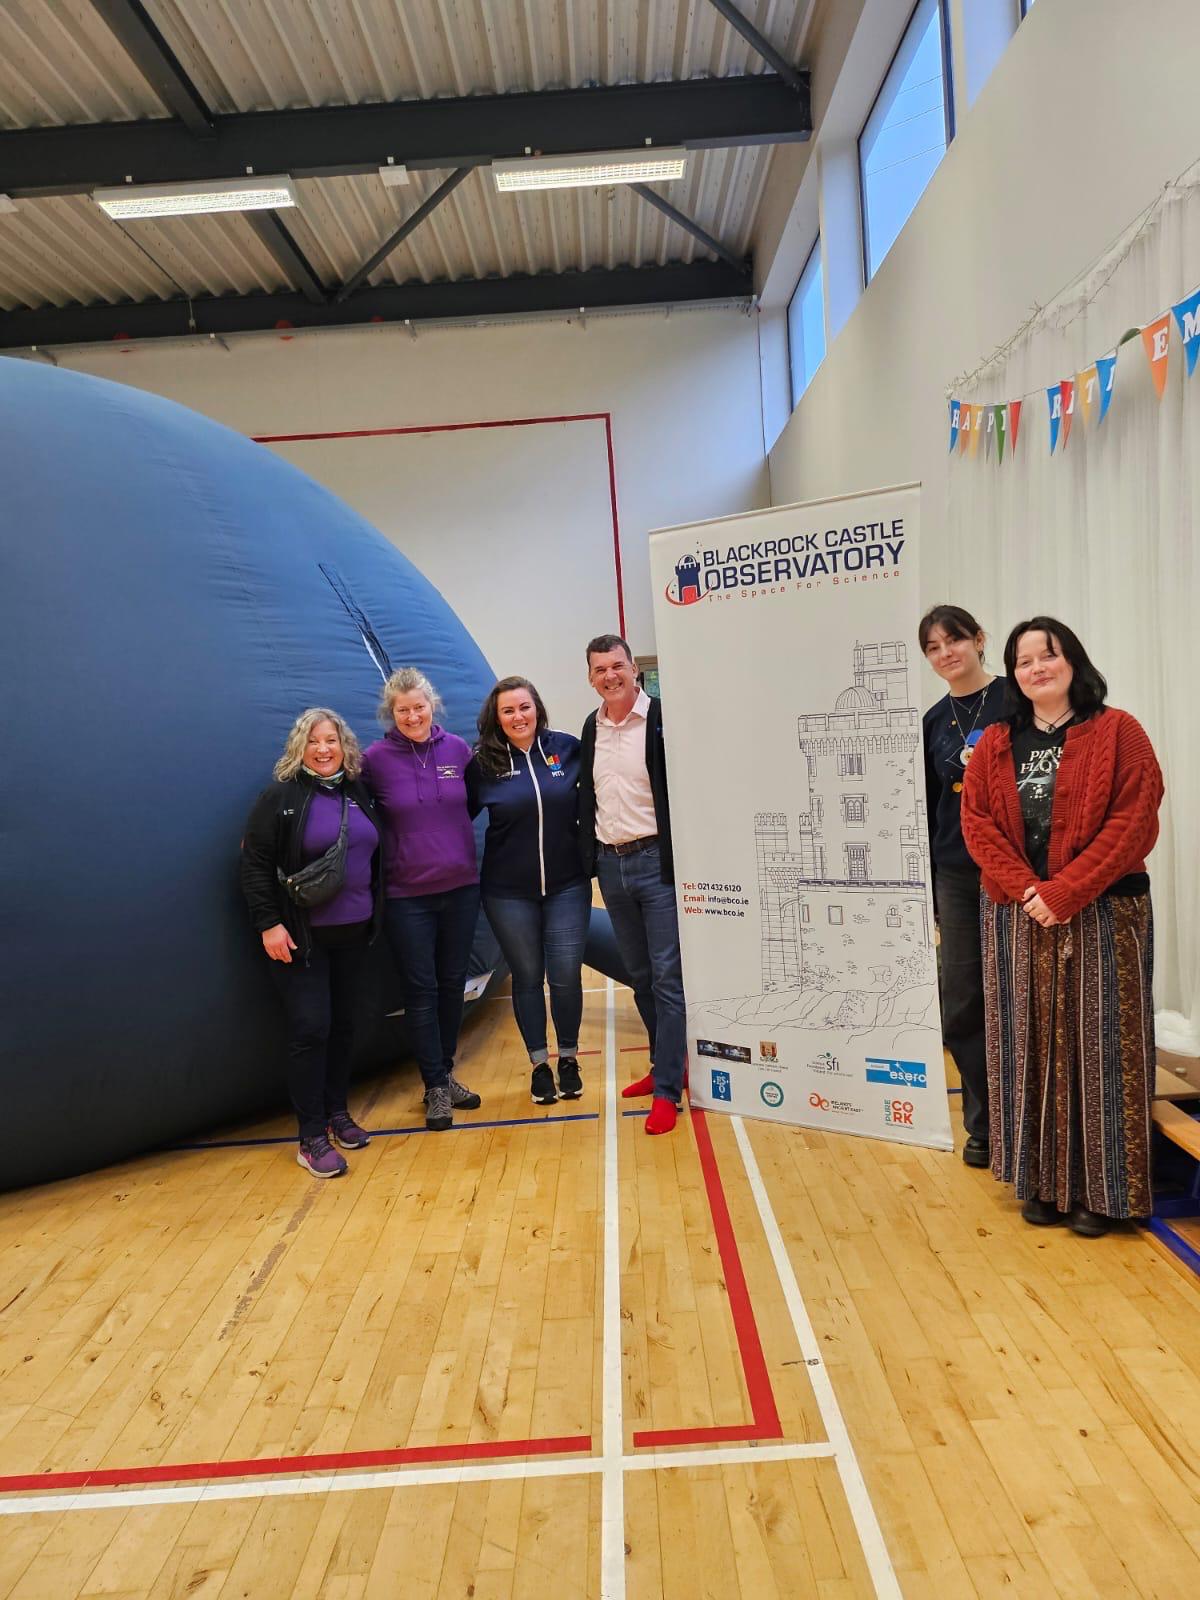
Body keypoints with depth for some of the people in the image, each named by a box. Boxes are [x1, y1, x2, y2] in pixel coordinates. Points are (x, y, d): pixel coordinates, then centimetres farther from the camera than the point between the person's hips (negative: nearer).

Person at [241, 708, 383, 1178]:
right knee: (310, 1029, -4)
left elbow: (375, 857, 16)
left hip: (354, 933, 5)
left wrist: (376, 916, 12)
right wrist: (268, 923, -15)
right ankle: (311, 1138, 7)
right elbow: (254, 863, -10)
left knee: (349, 1023, 11)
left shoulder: (359, 792, 7)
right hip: (302, 937, -5)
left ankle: (336, 1112, 29)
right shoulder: (281, 797, -8)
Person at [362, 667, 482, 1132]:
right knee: (421, 990, 4)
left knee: (452, 983, 13)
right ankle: (435, 1087, 18)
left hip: (461, 887, 3)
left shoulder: (457, 748, 0)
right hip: (407, 896, -3)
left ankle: (446, 1073, 29)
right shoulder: (375, 758, -7)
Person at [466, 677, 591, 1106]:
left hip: (567, 884, 0)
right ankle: (539, 1065, 26)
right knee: (527, 977, 9)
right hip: (509, 892, 0)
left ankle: (568, 1058, 24)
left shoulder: (567, 747, -3)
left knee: (566, 975, 1)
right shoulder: (482, 764, -3)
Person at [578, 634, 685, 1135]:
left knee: (667, 977, -3)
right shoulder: (591, 728, 10)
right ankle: (667, 1064, 31)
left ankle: (667, 1090, 3)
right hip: (610, 866, 6)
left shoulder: (663, 719, -9)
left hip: (657, 862, -6)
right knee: (640, 977, 15)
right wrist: (589, 859, 11)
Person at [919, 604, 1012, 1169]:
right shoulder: (934, 722, 10)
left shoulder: (1015, 702, -3)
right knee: (962, 1007, 7)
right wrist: (927, 887, 12)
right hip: (957, 876, 4)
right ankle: (984, 1123, 24)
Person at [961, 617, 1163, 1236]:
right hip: (1016, 918, 3)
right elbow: (977, 821, 3)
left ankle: (1098, 1188, 13)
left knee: (1096, 1046, 1)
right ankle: (1040, 1182, 18)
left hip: (1100, 916, -3)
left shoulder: (1117, 732, 0)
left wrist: (1064, 893, -16)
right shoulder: (995, 744, 11)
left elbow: (1134, 822, -9)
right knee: (1029, 1046, 7)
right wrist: (1025, 890, -12)